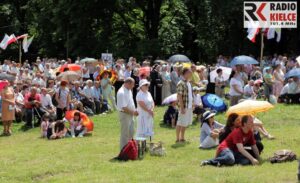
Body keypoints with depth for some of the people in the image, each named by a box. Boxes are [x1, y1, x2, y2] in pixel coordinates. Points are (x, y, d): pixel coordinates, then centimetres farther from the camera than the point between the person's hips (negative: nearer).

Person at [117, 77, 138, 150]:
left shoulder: (129, 90, 9)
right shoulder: (121, 92, -22)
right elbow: (124, 107, -24)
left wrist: (134, 111, 6)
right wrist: (133, 112, -16)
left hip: (130, 114, 10)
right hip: (125, 114, -10)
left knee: (131, 132, 17)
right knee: (125, 134, -1)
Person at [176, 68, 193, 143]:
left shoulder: (188, 83, 13)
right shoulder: (181, 84, -16)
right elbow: (179, 96, -18)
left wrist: (192, 105, 17)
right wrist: (182, 108, -21)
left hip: (189, 107, 9)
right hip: (184, 107, -9)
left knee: (185, 123, 14)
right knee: (180, 123, -2)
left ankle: (182, 138, 23)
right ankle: (178, 139, 5)